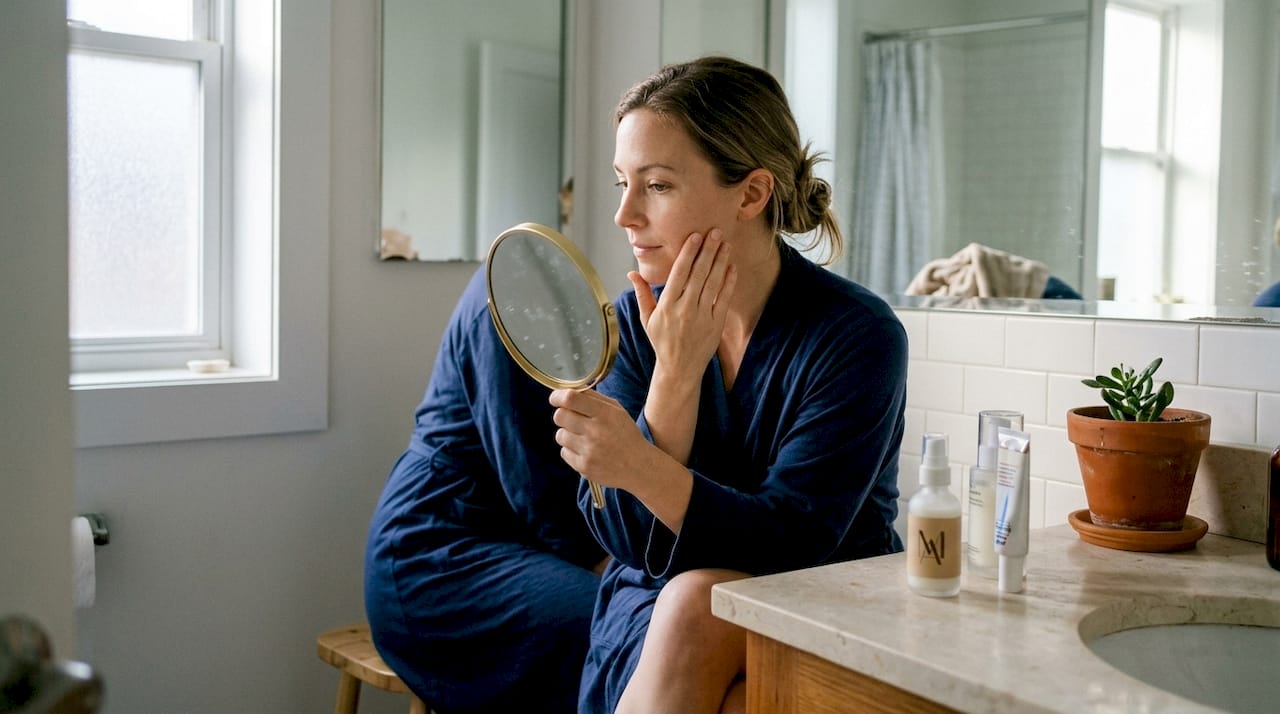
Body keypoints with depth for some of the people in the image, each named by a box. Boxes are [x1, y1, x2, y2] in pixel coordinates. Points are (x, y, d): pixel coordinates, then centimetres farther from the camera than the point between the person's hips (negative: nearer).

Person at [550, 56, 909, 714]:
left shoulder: (858, 333, -14)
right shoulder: (636, 320, -3)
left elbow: (790, 542, -21)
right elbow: (623, 533, -8)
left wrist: (640, 468, -37)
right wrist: (676, 372, -21)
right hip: (653, 609, 3)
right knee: (696, 597, -30)